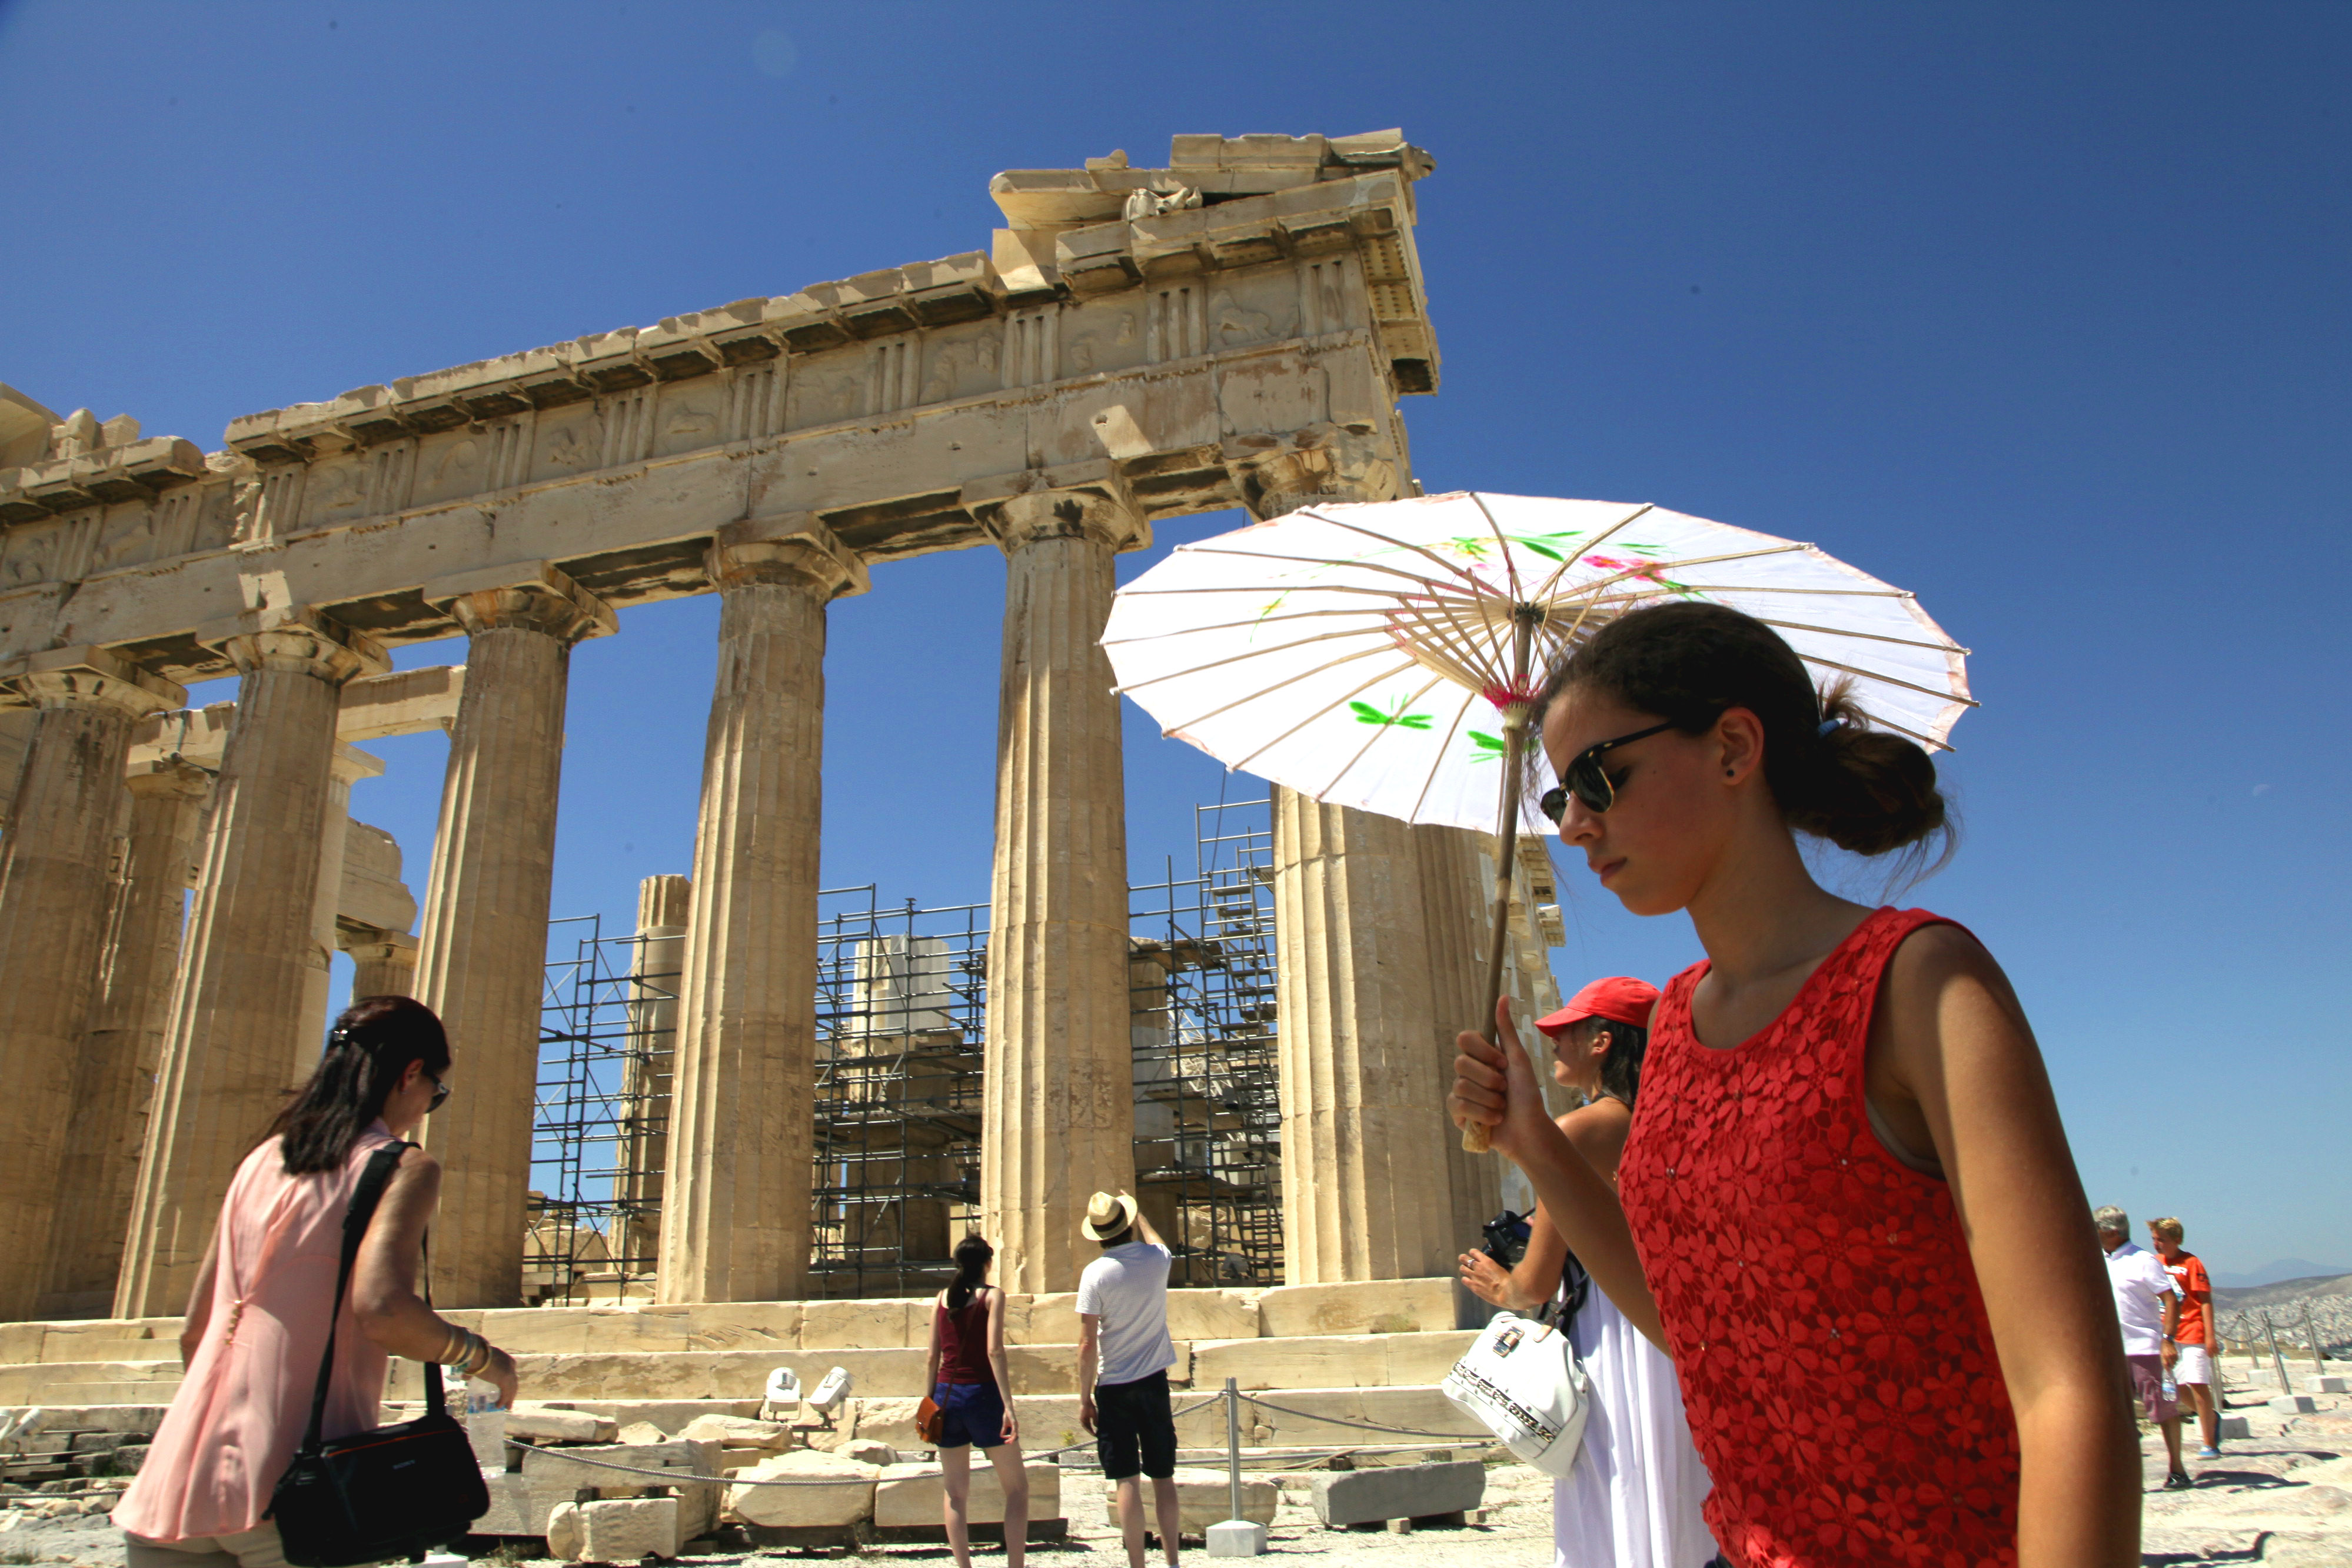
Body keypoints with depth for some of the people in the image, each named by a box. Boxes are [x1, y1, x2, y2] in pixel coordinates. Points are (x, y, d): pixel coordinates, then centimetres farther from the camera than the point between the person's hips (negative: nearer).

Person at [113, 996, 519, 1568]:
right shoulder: (404, 1167, -5)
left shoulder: (261, 1162, 15)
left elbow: (195, 1331, 20)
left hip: (180, 1480, 7)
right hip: (289, 1486, -6)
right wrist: (480, 1357, -4)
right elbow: (382, 1311, -21)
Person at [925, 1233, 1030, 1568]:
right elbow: (994, 1351, -14)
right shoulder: (992, 1295, -4)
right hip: (982, 1393, -4)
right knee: (1016, 1488, 7)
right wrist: (1008, 1407, -17)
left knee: (955, 1493, 12)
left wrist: (931, 1402, 15)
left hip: (947, 1394, 4)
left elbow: (934, 1356, 7)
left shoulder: (941, 1299, 8)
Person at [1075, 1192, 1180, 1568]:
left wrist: (1085, 1398, -4)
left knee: (1127, 1481, 2)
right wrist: (1139, 1215, 41)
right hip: (1155, 1381, 3)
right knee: (1163, 1477, 11)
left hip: (1114, 1387, -3)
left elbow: (1088, 1345, -12)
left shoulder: (1096, 1273, -12)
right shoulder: (1157, 1259, -2)